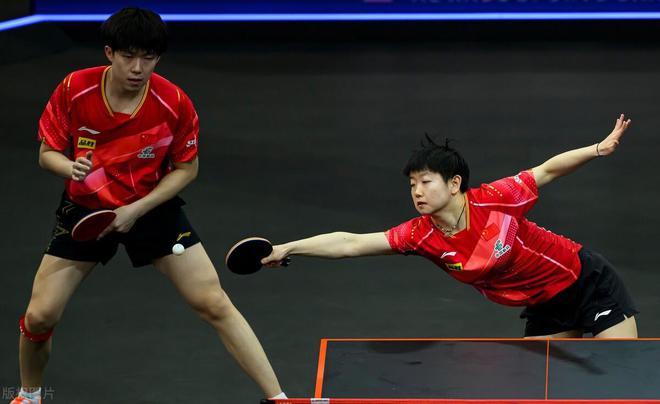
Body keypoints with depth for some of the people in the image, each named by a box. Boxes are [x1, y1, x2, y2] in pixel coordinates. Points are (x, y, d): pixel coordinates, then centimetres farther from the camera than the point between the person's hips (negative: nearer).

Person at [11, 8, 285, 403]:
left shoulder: (176, 104, -20)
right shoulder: (73, 90, -18)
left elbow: (187, 168, -6)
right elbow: (47, 153, -7)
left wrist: (138, 210, -18)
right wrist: (70, 167, -31)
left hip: (153, 208, -1)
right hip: (85, 208, 1)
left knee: (215, 305, -9)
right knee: (39, 317, -3)